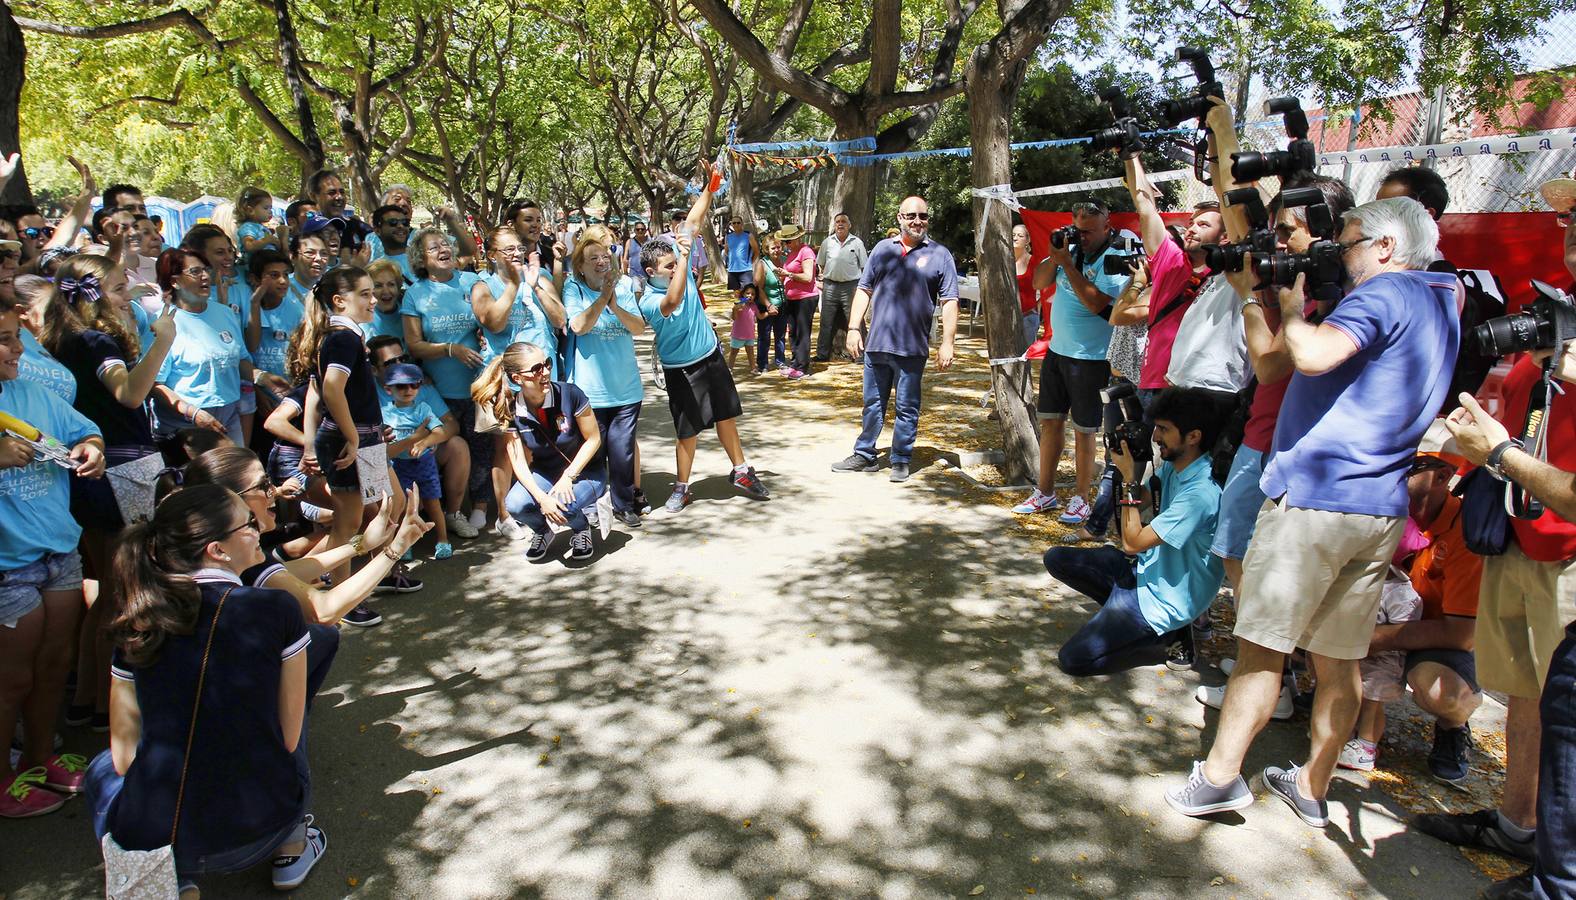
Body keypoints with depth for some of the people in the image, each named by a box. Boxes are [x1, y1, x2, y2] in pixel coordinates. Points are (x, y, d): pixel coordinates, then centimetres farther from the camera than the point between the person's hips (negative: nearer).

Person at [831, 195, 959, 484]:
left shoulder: (939, 255, 2)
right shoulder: (883, 249, 11)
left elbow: (949, 302, -1)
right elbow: (864, 290, 12)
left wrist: (947, 342, -8)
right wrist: (853, 329, 4)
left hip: (912, 349, -3)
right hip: (876, 344, 3)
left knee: (907, 408, 5)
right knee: (872, 404, 12)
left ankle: (901, 461, 16)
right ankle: (864, 455, 23)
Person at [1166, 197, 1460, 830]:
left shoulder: (1386, 292, -9)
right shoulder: (1441, 304, 20)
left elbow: (1313, 355, -27)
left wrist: (1292, 307, -7)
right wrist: (1265, 297, 12)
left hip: (1315, 497, -8)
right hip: (1381, 510, 9)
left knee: (1261, 646, 0)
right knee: (1338, 660, 13)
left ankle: (1221, 775, 6)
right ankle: (1312, 787, 23)